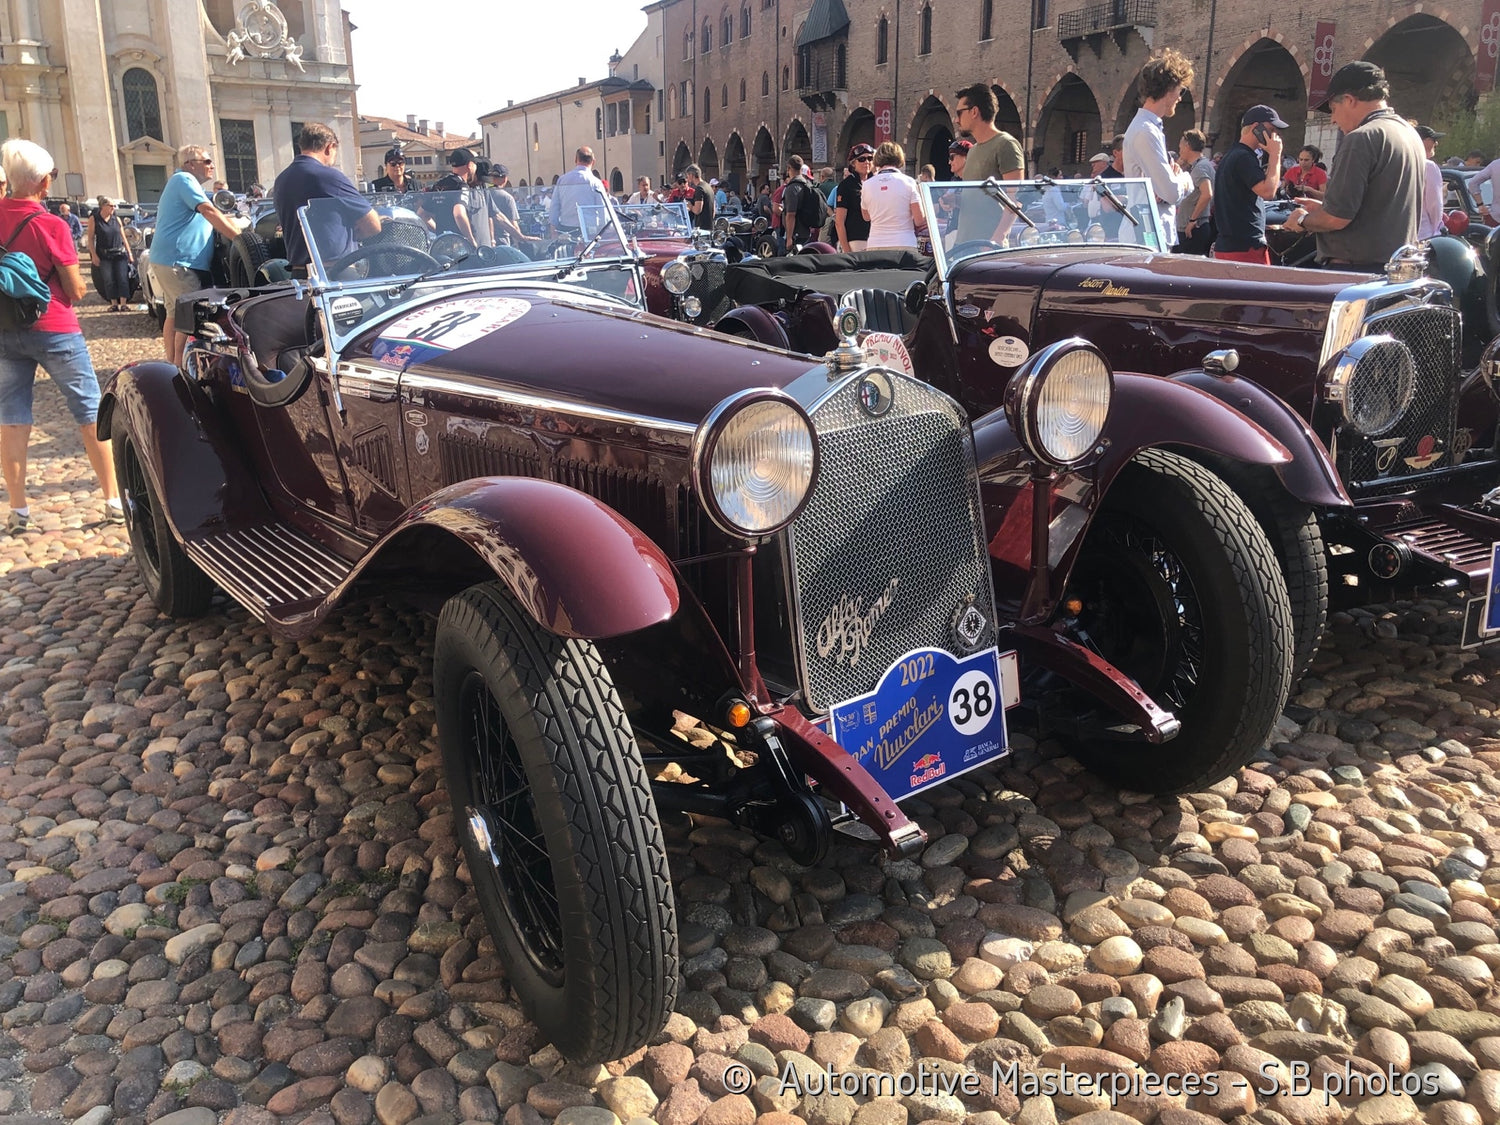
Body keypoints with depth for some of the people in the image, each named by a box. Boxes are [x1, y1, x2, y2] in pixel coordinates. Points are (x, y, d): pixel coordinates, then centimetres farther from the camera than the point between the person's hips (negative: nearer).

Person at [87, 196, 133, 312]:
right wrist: (94, 255, -9)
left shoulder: (116, 218, 8)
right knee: (109, 281, 0)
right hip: (104, 256, -2)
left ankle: (123, 304, -2)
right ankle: (114, 304, 7)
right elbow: (90, 238, -2)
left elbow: (123, 237, 12)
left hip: (120, 254, 2)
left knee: (123, 279, -5)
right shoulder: (94, 219, -1)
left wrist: (129, 253, 8)